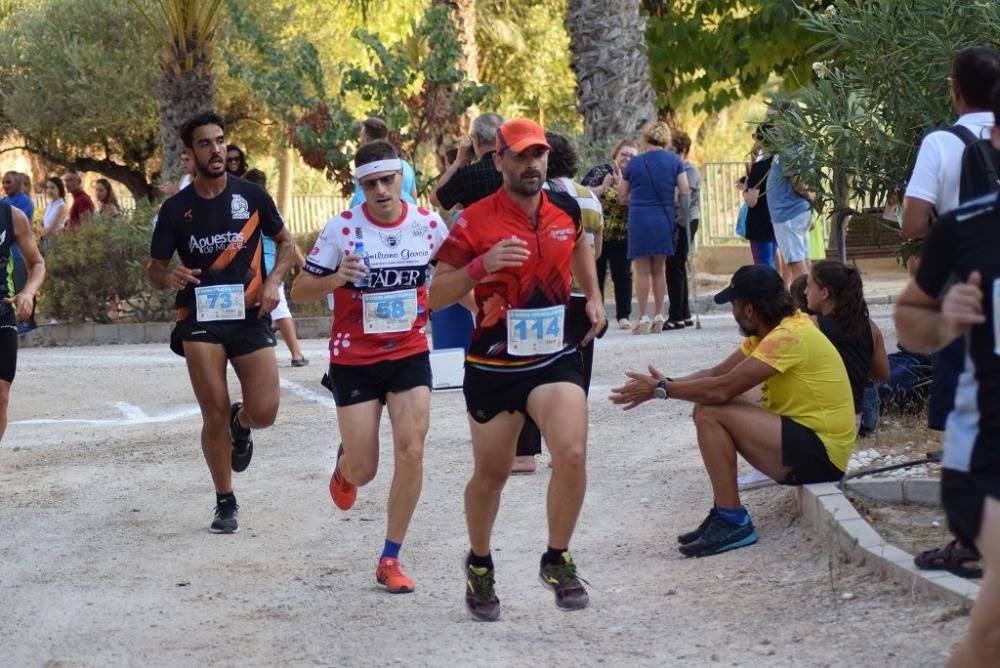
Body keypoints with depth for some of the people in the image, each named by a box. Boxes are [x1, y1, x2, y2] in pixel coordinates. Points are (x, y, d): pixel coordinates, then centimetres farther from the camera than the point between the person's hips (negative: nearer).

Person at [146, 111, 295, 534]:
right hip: (201, 320, -1)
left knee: (264, 412, -9)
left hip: (250, 317, 1)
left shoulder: (251, 196, 3)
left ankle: (240, 424, 30)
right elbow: (154, 269, 6)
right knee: (214, 416, -5)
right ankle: (225, 503, 13)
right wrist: (169, 278, -18)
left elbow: (285, 242, 14)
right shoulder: (176, 209, 1)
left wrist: (273, 281, -4)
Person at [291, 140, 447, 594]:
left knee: (411, 451, -12)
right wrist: (336, 279, -26)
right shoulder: (342, 228, -13)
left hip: (410, 353, 2)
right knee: (363, 472, 0)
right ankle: (345, 466, 41)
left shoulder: (429, 224, -5)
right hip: (354, 359, -2)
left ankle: (390, 560, 2)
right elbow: (300, 291, -8)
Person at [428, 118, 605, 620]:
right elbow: (436, 295, -10)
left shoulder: (565, 209, 2)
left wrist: (593, 297, 19)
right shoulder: (476, 221, -12)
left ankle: (557, 561, 0)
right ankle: (479, 565, 36)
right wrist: (481, 266, -26)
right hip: (494, 364, -2)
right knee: (490, 474, 10)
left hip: (555, 357, 2)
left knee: (572, 454, -19)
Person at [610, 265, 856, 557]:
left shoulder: (788, 336, -20)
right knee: (710, 400, 10)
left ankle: (733, 523, -12)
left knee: (710, 414, -18)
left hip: (821, 454, -10)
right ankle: (725, 511, 8)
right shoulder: (773, 329, 10)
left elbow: (723, 388, -24)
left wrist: (662, 388, -12)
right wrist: (661, 385, -3)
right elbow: (718, 373, 10)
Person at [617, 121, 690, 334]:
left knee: (642, 270, 3)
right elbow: (685, 191, -4)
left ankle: (643, 318, -1)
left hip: (639, 219, -2)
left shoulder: (634, 163, -1)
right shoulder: (674, 161, 0)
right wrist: (683, 213, 15)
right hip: (664, 219, 2)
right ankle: (658, 317, 13)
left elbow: (622, 197, 7)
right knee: (659, 270, 12)